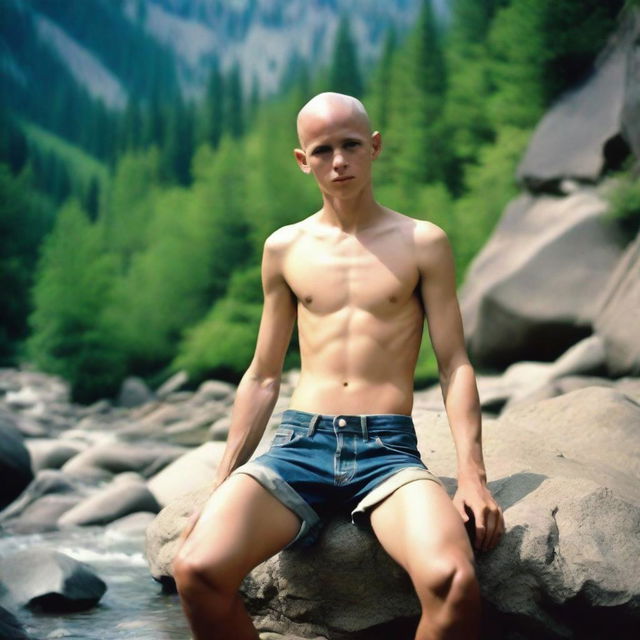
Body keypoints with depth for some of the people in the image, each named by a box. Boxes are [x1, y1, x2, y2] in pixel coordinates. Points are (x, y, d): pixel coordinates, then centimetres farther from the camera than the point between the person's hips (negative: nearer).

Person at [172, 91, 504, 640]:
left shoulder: (423, 243, 8)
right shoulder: (285, 249, 14)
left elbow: (455, 363, 5)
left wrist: (472, 474, -10)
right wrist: (222, 485, 11)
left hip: (388, 450, -2)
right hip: (299, 443, 2)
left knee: (453, 582, -34)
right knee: (197, 569, -27)